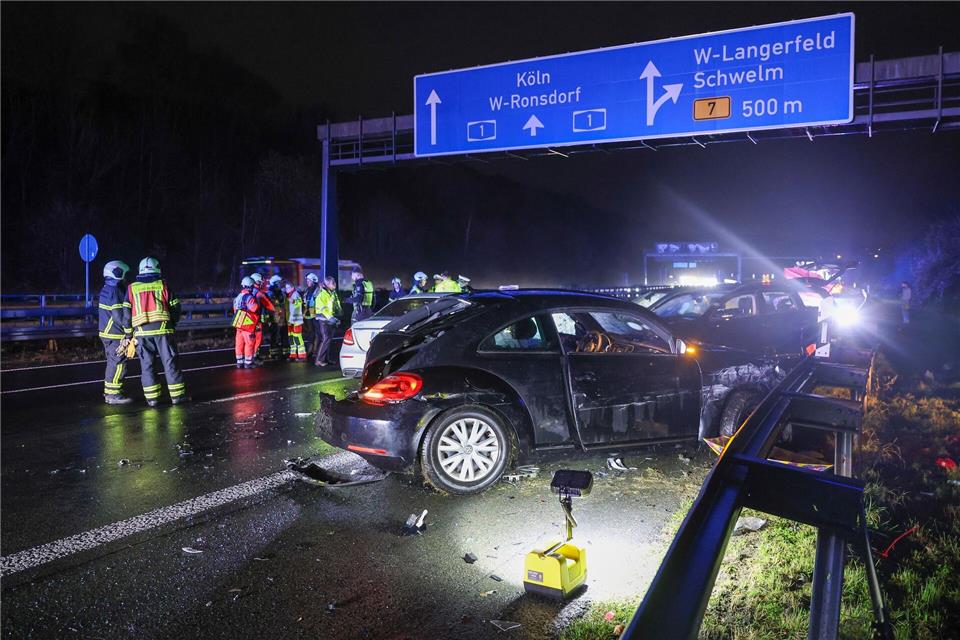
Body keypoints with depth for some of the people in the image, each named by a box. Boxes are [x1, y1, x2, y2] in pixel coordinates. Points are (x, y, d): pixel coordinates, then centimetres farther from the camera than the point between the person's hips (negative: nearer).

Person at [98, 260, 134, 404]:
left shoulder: (106, 290, 16)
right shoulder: (115, 291, -16)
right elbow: (119, 315, -21)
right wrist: (128, 332, -14)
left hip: (107, 333, 11)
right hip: (115, 335, -10)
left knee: (113, 363, 17)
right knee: (118, 363, -7)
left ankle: (109, 392, 25)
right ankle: (113, 395, -4)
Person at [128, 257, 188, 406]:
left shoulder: (132, 288, 9)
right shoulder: (163, 285, 6)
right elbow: (175, 307, 4)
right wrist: (172, 324, 19)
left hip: (141, 332, 2)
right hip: (162, 329, -1)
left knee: (147, 365, 8)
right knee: (170, 362, 3)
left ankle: (152, 397, 8)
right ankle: (177, 395, 5)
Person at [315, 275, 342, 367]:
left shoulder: (334, 294, 15)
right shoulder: (322, 294, -12)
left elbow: (337, 307, 24)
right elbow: (322, 308, -20)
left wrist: (336, 317, 16)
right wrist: (330, 317, -27)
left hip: (331, 320, 9)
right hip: (324, 320, -9)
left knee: (329, 339, 10)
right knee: (326, 339, -16)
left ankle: (326, 359, 16)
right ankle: (319, 360, -14)